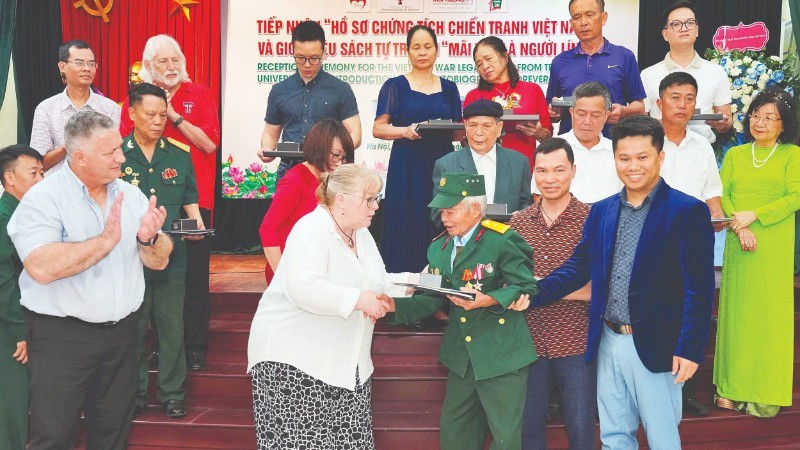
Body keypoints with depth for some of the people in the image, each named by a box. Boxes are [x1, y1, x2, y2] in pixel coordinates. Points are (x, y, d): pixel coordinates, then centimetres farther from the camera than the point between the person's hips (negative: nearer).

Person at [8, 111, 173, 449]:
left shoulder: (131, 195, 6)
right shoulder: (43, 198, -11)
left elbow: (159, 261, 5)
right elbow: (42, 268, -25)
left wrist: (149, 239, -16)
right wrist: (105, 241, -23)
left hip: (122, 332, 5)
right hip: (61, 336, -5)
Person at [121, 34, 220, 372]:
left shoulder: (200, 94, 2)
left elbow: (210, 143, -8)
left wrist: (174, 116, -13)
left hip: (194, 198, -2)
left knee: (195, 273, 1)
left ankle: (195, 345, 11)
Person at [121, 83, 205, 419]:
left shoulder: (180, 155, 6)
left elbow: (189, 199, 14)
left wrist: (196, 222, -4)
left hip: (171, 255, 2)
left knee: (172, 327, 7)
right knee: (133, 328, 9)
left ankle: (172, 394, 21)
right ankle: (134, 394, 24)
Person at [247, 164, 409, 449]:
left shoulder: (361, 234, 12)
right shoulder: (311, 229, -15)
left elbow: (374, 283, 18)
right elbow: (303, 288, -29)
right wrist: (358, 300, -25)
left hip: (344, 363, 8)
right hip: (295, 361, -8)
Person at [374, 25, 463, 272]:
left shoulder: (448, 88, 15)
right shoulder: (395, 85, 7)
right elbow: (378, 129, -1)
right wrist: (405, 131, -18)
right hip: (407, 168, -2)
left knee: (441, 230, -2)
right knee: (407, 227, -6)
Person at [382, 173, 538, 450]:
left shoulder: (502, 240, -12)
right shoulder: (438, 247, 8)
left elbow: (527, 287, -13)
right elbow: (433, 298, 6)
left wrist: (489, 300, -26)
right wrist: (396, 305, -8)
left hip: (500, 353, -6)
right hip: (461, 354, 7)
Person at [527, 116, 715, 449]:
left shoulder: (688, 211, -9)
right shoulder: (601, 211, 7)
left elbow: (699, 289, -12)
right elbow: (579, 266, 8)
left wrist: (689, 349, -17)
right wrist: (532, 293, -6)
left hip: (656, 346, -5)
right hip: (608, 342, 5)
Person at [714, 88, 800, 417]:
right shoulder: (734, 155, 12)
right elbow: (721, 194, 3)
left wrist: (753, 215, -14)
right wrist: (739, 227, -12)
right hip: (738, 244, 3)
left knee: (769, 313, -1)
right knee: (735, 311, 3)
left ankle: (765, 395, 6)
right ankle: (731, 389, 9)